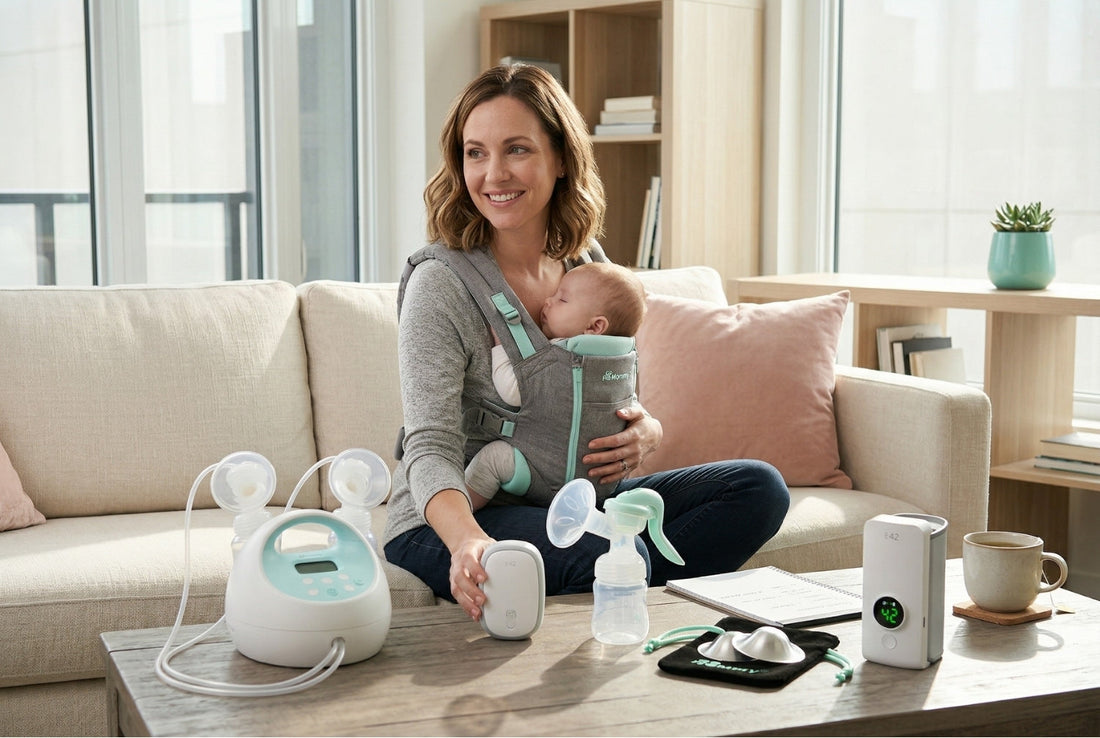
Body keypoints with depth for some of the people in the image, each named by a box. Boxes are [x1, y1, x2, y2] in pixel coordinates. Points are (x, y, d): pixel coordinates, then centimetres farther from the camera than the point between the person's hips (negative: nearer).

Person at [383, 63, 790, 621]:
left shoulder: (588, 266, 5)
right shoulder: (441, 286, -14)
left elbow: (619, 402, 16)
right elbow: (431, 449, -22)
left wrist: (646, 433, -10)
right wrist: (466, 540, -44)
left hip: (573, 503, 7)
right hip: (445, 524, -7)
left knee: (758, 487, -6)